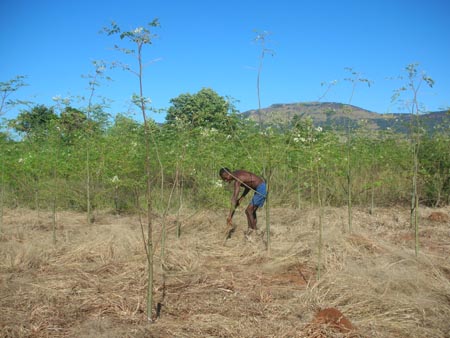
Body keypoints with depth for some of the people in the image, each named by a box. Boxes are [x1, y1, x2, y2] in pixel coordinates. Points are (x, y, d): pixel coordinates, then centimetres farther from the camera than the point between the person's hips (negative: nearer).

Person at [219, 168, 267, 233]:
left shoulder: (237, 180, -22)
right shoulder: (237, 173, 7)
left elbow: (234, 198, -29)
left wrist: (230, 216, -32)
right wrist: (241, 198, 7)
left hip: (261, 188, -10)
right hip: (260, 187, 10)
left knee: (249, 211, -10)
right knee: (251, 211, 14)